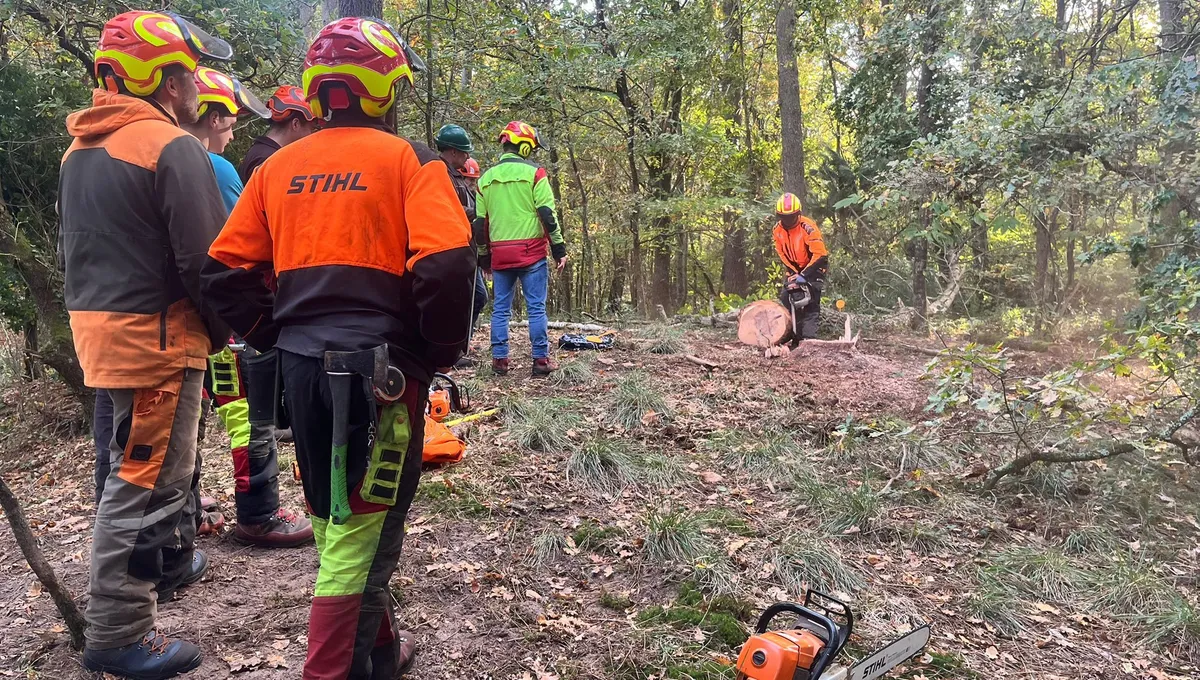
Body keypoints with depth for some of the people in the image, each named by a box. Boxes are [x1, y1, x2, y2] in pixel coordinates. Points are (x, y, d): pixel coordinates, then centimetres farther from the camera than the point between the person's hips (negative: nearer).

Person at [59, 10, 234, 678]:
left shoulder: (80, 149, 13)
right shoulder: (172, 147, -15)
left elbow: (76, 246, 18)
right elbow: (205, 259, -18)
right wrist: (220, 329, -4)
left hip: (99, 322, 10)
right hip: (156, 334, -9)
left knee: (167, 456, 25)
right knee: (144, 479, -2)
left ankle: (171, 558, 43)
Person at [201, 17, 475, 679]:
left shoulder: (278, 167, 8)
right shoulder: (408, 160, -6)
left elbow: (226, 271, 7)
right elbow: (446, 268, -18)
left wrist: (277, 337, 15)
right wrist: (444, 350, -5)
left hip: (301, 367, 6)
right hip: (380, 369, -6)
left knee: (334, 518, 20)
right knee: (361, 530, 4)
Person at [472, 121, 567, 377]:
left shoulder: (486, 178, 11)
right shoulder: (534, 173, -4)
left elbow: (480, 222, 13)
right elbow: (547, 214, -8)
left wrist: (484, 257, 20)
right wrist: (559, 249, -3)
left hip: (500, 254, 4)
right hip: (531, 251, -4)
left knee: (500, 309, 10)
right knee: (536, 307, 1)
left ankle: (499, 360, 11)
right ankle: (541, 360, 3)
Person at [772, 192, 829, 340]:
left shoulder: (808, 227, -28)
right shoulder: (778, 230, -8)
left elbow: (819, 254, -30)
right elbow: (783, 255, 0)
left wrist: (804, 275, -32)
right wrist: (793, 273, -10)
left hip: (814, 267, -6)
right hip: (795, 269, 6)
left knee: (811, 303, -15)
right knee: (785, 296, -3)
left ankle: (808, 337, -20)